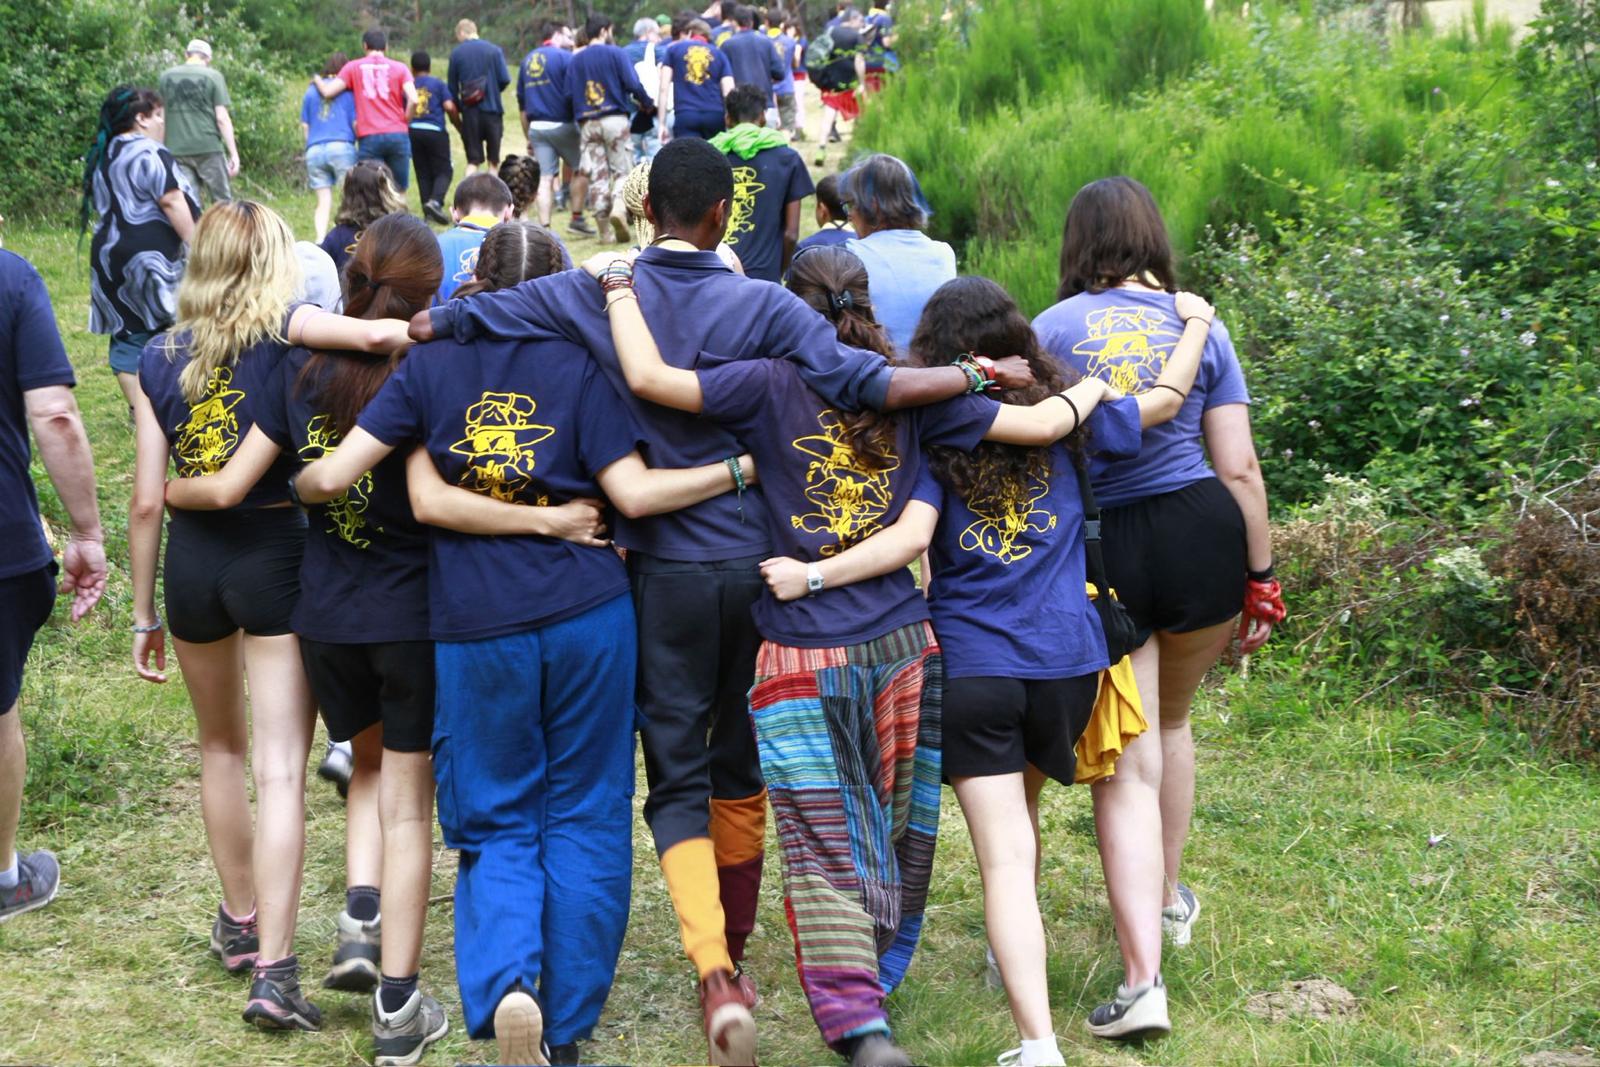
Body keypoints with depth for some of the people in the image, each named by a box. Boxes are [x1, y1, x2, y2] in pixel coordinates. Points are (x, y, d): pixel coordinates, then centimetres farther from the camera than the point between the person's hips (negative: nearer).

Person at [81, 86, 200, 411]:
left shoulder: (102, 157, 15)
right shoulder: (149, 153, -12)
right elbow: (172, 202, -17)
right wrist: (195, 245, -14)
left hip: (110, 257, 8)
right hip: (152, 256, -8)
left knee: (128, 334, 9)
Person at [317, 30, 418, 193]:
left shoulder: (353, 67, 8)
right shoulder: (399, 67, 7)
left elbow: (327, 91, 2)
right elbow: (413, 100, -6)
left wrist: (317, 80, 23)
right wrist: (404, 120, 10)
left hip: (368, 137, 0)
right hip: (397, 136, 1)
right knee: (399, 191, 8)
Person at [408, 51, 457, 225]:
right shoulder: (438, 84, 4)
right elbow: (450, 107, -6)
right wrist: (460, 126, 7)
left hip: (412, 132, 3)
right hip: (435, 132, -3)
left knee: (423, 173, 10)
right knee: (444, 171, 2)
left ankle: (428, 212, 7)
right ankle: (436, 201, -23)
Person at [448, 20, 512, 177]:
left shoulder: (456, 53, 0)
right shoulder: (494, 50, -2)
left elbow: (452, 87, 2)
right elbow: (505, 79, -6)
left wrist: (459, 107, 15)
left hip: (470, 112, 1)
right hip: (492, 109, 0)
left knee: (473, 160, 6)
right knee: (493, 161, 9)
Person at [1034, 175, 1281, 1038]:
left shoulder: (1052, 328, -2)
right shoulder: (1201, 328, 2)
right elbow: (1239, 468, 1)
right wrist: (1261, 577, 7)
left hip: (1096, 552, -2)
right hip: (1200, 536, 2)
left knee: (1124, 767, 2)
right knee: (1169, 717, 28)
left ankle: (1144, 977, -7)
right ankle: (1168, 896, 44)